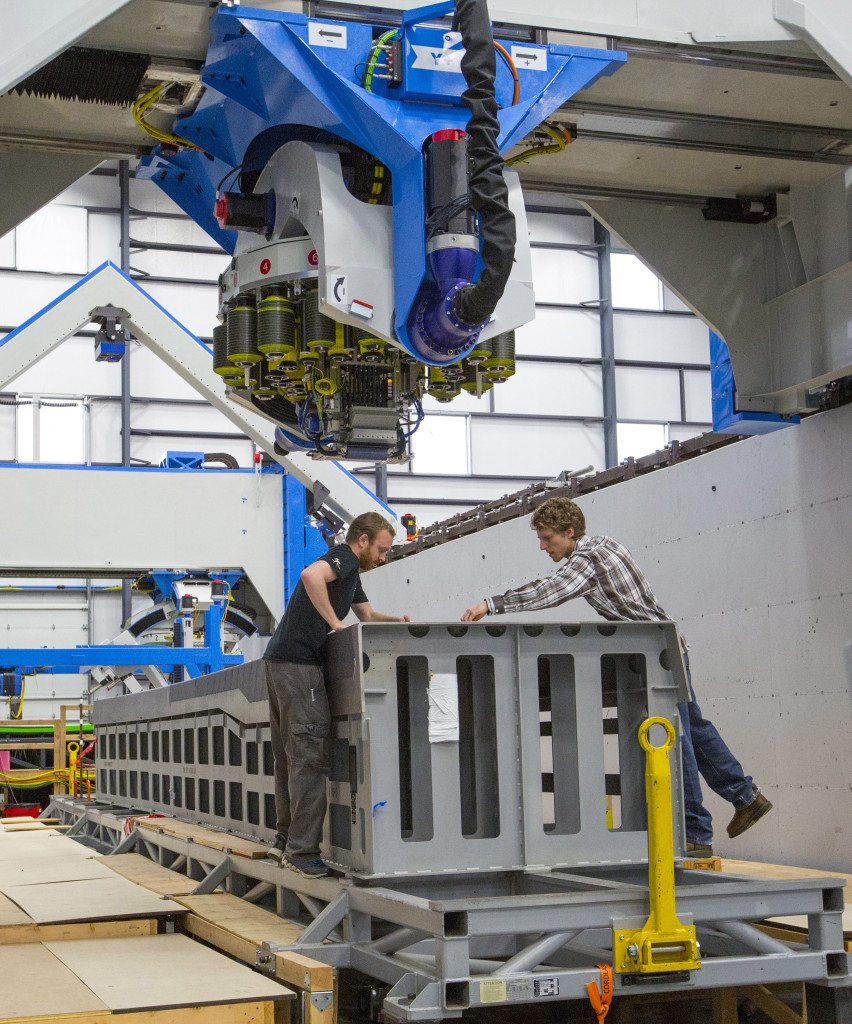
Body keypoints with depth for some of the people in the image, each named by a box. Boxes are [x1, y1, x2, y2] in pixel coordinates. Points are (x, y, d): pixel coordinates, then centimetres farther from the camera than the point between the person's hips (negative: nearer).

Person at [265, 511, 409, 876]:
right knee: (311, 755, -10)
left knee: (291, 755, 15)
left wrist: (394, 619, 14)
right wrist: (335, 623, -22)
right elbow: (311, 575, -30)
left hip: (281, 662, 11)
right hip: (298, 663, -11)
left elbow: (367, 614, 34)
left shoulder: (350, 571, 23)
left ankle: (286, 839, 22)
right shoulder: (344, 557, -8)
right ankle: (301, 849, -10)